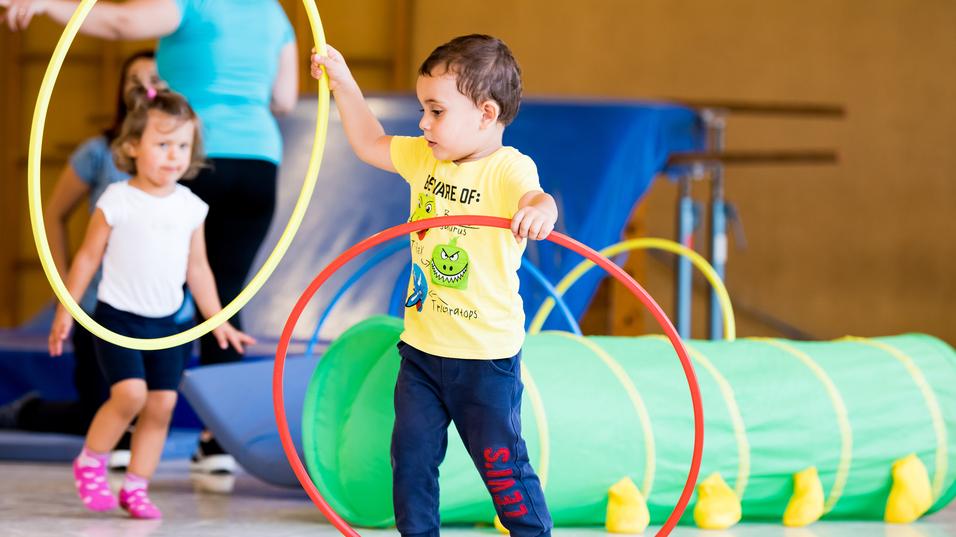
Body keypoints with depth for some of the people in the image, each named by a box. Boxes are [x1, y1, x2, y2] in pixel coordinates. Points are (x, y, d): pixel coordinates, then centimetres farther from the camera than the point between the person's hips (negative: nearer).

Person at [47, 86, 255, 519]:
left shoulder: (190, 207, 4)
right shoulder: (118, 201, -8)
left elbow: (197, 268, 14)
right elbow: (88, 257, -2)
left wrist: (218, 321, 14)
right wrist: (65, 312, -2)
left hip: (165, 323, 5)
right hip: (118, 317, -5)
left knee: (162, 403, -1)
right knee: (131, 392, -20)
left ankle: (136, 487, 10)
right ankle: (90, 464, 2)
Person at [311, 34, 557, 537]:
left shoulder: (508, 168, -19)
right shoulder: (426, 157, 5)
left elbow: (534, 195, -40)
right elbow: (370, 144, 20)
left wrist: (540, 210, -64)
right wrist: (343, 85, 16)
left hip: (485, 354, -7)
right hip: (422, 345, 7)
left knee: (501, 465, 1)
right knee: (412, 457, 10)